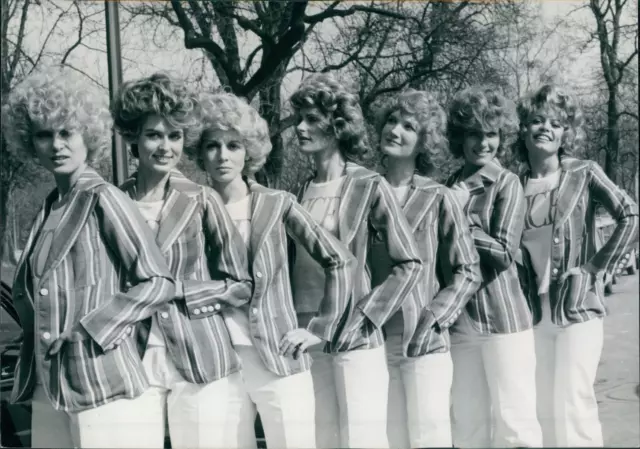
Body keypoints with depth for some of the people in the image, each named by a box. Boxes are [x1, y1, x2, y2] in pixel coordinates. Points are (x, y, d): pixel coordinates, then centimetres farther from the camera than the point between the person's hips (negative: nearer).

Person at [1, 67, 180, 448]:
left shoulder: (103, 198, -9)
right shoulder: (50, 207, 11)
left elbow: (159, 283, -13)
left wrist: (86, 330, -15)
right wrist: (37, 326, 5)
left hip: (101, 386, -7)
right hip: (47, 388, 7)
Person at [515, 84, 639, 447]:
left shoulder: (584, 174, -3)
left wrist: (598, 267, -11)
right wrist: (521, 288, 3)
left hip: (577, 308, -4)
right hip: (535, 312, 4)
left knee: (572, 405, -8)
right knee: (544, 407, 11)